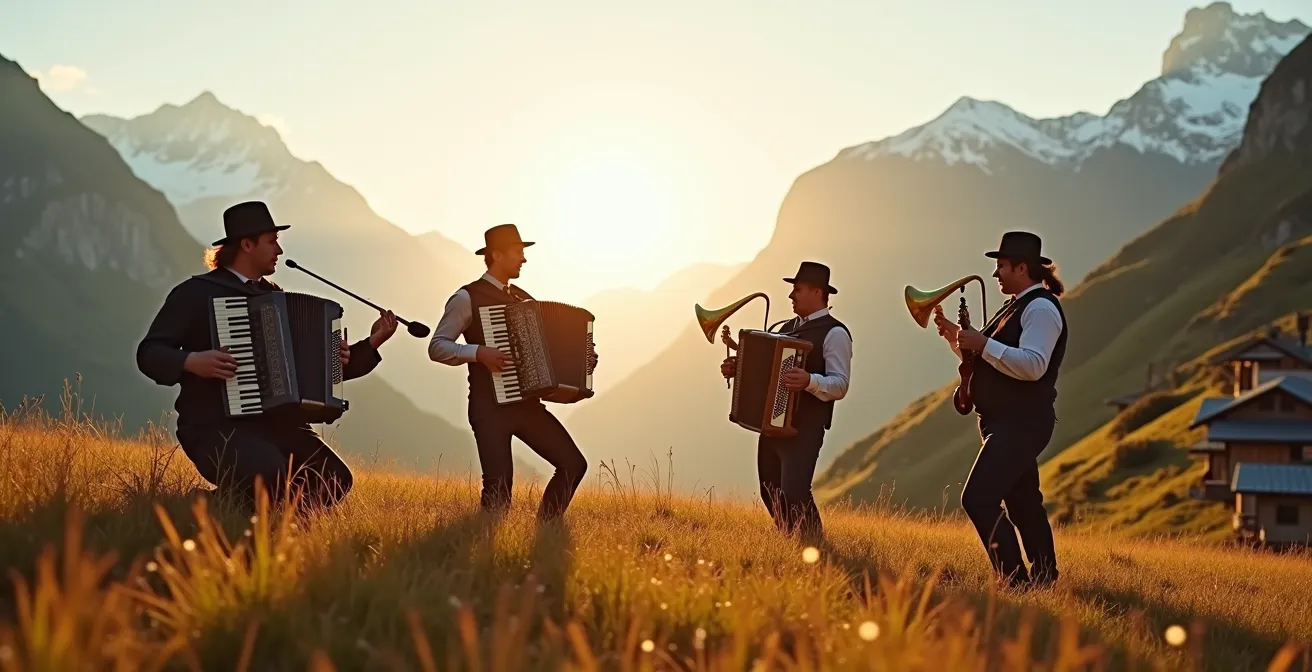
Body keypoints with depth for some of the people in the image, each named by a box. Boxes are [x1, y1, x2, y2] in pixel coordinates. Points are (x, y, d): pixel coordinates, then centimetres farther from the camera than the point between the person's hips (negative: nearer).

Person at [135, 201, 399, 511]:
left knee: (334, 479, -16)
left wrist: (371, 344, 6)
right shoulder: (196, 292, 1)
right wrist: (192, 362, -24)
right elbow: (149, 354, -4)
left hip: (273, 423, 6)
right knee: (271, 474, -34)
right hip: (214, 427, -6)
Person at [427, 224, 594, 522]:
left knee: (573, 464, -1)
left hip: (527, 405, 6)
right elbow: (437, 347, -10)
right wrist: (479, 352, -24)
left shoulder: (524, 300, 16)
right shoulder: (467, 298, -4)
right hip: (490, 408, -6)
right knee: (499, 484, -16)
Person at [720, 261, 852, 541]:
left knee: (794, 494, -19)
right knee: (771, 494, 12)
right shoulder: (789, 327, 17)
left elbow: (839, 385, -17)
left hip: (803, 430, -8)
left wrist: (809, 381, -35)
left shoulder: (834, 333, -8)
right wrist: (738, 368, 7)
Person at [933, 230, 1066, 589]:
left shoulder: (1041, 308, -14)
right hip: (1007, 422, 11)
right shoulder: (1016, 307, 18)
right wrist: (955, 334, 11)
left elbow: (1032, 366, -27)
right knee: (1023, 503, 17)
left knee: (978, 499, -18)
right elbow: (989, 358, 25)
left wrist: (983, 345, -25)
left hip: (1021, 424, -11)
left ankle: (1016, 580, -16)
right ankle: (1043, 579, 27)